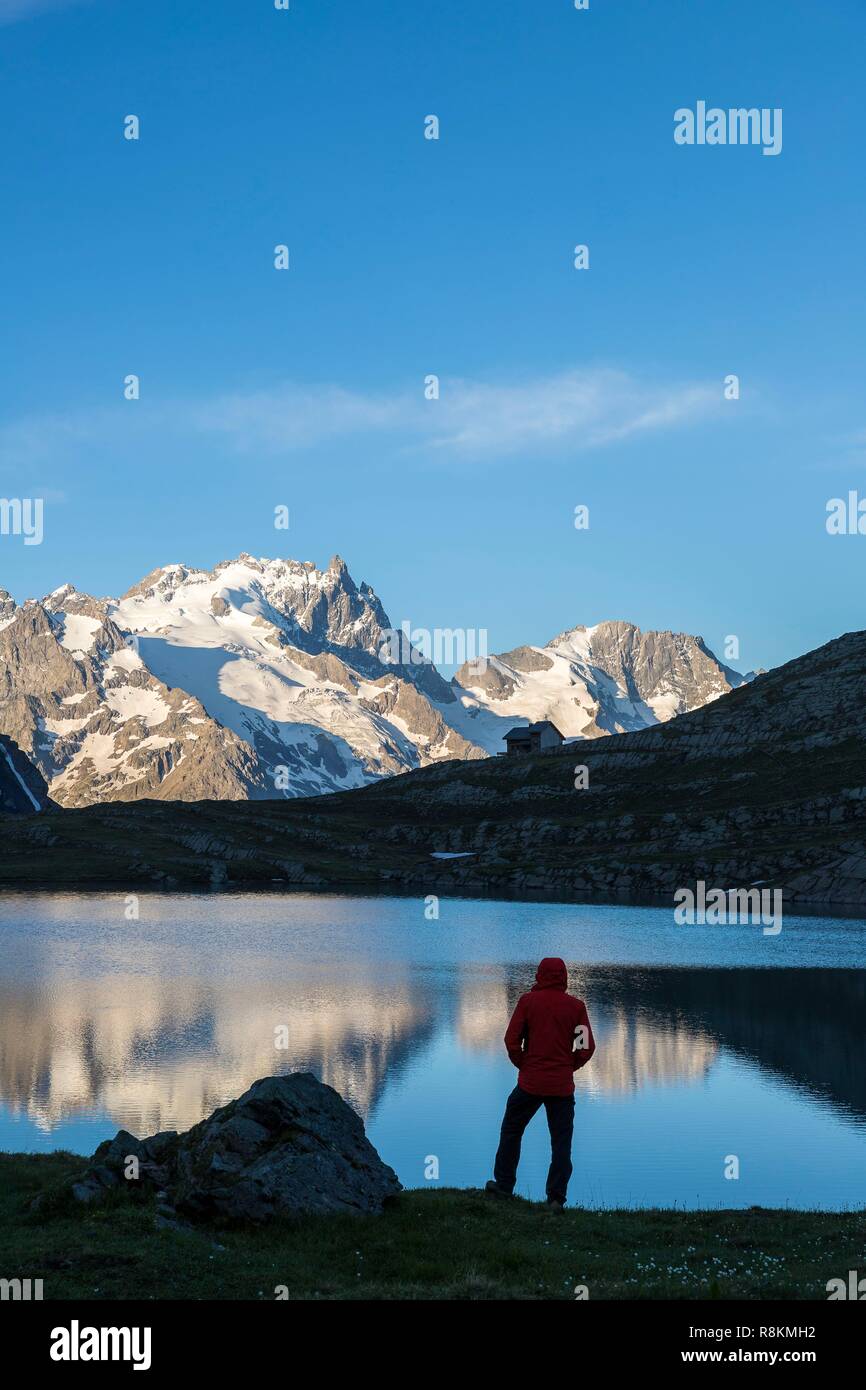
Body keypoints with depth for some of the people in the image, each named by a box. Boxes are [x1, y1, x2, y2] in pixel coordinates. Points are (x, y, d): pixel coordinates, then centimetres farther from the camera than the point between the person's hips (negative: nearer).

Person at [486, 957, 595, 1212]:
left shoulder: (528, 1001, -3)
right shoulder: (576, 1006, -1)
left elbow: (511, 1039, -7)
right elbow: (587, 1047, -2)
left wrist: (523, 1064, 6)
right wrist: (569, 1066, 10)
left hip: (530, 1082, -1)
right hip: (563, 1086, 1)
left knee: (511, 1131, 17)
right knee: (561, 1142, 6)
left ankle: (504, 1185, 21)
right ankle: (557, 1197, 1)